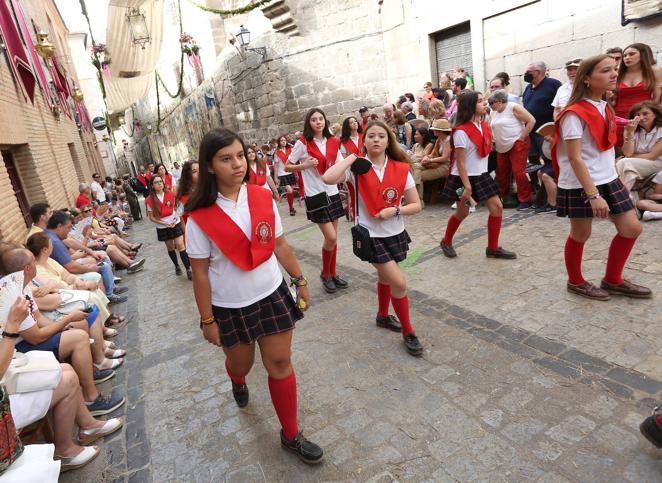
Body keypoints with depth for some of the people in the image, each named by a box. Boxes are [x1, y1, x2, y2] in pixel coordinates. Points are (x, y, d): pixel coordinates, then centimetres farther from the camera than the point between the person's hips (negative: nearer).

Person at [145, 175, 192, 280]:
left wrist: (176, 217, -9)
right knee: (170, 247, 13)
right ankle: (176, 266, 34)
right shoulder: (150, 200, -9)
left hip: (175, 224, 0)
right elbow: (151, 217, -4)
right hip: (162, 228, 0)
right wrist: (164, 223, -14)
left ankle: (188, 269, -6)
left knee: (180, 245, -8)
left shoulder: (171, 194, -5)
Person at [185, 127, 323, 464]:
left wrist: (300, 280, 8)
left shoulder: (263, 198, -6)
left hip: (272, 295, 2)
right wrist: (207, 320, -7)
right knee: (240, 363, 21)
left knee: (280, 364, 8)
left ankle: (290, 434, 28)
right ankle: (237, 380, 61)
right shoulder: (200, 216, -16)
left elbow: (279, 244, 4)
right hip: (229, 307, -2)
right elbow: (200, 272, -11)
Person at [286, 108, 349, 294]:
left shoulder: (333, 142, 6)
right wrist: (304, 165, -16)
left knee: (334, 238, 9)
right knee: (331, 237, -9)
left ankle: (333, 273, 25)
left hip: (333, 193, 5)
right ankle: (325, 274, 13)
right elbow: (287, 167, -1)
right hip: (315, 195, -5)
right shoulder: (302, 144, -6)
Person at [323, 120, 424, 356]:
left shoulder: (401, 169, -4)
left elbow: (416, 205, -2)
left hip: (395, 233, 4)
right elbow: (328, 178, -31)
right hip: (370, 235, -4)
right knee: (399, 282, -9)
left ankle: (383, 316, 49)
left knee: (385, 277, 23)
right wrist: (351, 159, -20)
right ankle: (408, 332, 12)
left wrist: (395, 210, -19)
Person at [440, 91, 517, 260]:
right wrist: (467, 186, -22)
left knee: (497, 208, 1)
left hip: (481, 176, 7)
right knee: (462, 212, 6)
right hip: (464, 177, -7)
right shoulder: (461, 131, -18)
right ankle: (446, 242, 31)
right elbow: (460, 162, -20)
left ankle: (493, 248, 13)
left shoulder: (484, 126, 6)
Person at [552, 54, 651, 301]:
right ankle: (575, 282, 27)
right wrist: (593, 195, -24)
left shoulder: (604, 107, 10)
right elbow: (575, 158, -21)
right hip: (580, 185, -8)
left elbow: (606, 147, 18)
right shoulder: (575, 114, -16)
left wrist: (613, 180, 16)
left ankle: (612, 280, 26)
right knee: (581, 234, 6)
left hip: (609, 180, 8)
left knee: (632, 228, 8)